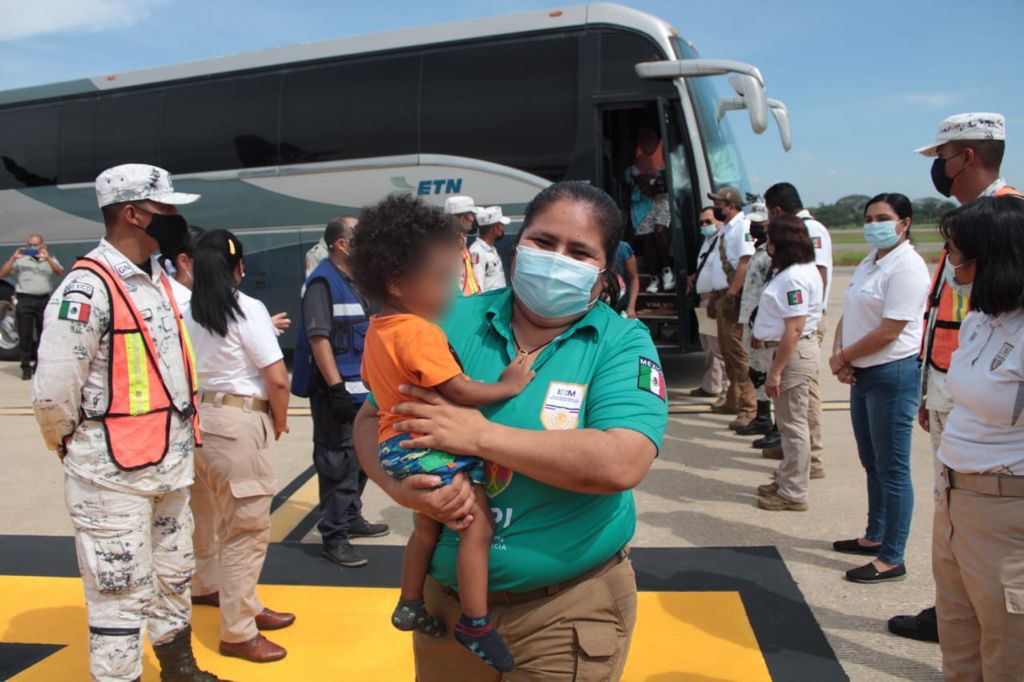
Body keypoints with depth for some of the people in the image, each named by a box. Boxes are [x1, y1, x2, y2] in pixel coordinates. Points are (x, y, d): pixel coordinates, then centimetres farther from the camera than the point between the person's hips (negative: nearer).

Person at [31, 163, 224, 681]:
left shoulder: (158, 280, 9)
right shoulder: (87, 289, -19)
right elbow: (53, 393, -20)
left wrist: (178, 437, 15)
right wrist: (76, 448, -3)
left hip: (171, 463, 9)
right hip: (114, 474, -8)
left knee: (174, 572, 22)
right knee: (121, 592, 2)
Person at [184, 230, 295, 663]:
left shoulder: (184, 310, 3)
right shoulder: (247, 309, -12)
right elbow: (277, 379, -14)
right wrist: (280, 421, 2)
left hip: (194, 418, 7)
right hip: (237, 422, -7)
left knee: (207, 513, 26)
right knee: (248, 527, 2)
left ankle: (206, 586, 49)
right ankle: (238, 632, 10)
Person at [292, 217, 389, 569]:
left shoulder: (355, 281, 14)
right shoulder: (322, 282, -13)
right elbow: (318, 338, -20)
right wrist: (336, 388, -24)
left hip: (362, 388, 9)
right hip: (337, 391, -9)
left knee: (360, 458, 19)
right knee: (338, 464, -4)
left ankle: (352, 518, 34)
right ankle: (334, 537, 6)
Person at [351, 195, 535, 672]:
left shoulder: (377, 330, 10)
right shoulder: (420, 332, -21)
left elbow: (371, 379, 23)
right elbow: (457, 391, -25)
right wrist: (507, 386, -15)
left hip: (397, 444, 11)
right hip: (426, 444, -11)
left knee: (428, 526, 26)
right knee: (478, 525, -9)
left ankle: (410, 606, 40)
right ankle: (476, 625, -3)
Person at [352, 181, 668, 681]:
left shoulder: (623, 344, -12)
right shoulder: (453, 323, -4)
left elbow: (620, 464, -27)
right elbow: (372, 420, 1)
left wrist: (480, 435, -25)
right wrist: (401, 486, -20)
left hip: (571, 610, -3)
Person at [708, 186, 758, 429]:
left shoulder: (742, 227, -12)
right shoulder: (726, 228, 16)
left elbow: (745, 263, -20)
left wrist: (731, 295, -21)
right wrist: (717, 294, 18)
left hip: (736, 296, -10)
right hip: (724, 294, 10)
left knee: (738, 351, -9)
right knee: (726, 348, 16)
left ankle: (748, 408, -5)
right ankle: (733, 400, 28)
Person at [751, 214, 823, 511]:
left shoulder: (793, 277, -21)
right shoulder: (803, 270, 12)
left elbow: (794, 328, -25)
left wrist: (775, 371, -23)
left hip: (794, 353, -11)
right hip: (795, 350, 11)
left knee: (793, 424, -1)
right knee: (791, 422, 19)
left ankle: (793, 494, 9)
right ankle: (787, 481, 31)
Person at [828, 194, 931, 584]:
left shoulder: (906, 267, -15)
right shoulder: (868, 264, 14)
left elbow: (888, 332, -20)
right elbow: (848, 317, 16)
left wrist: (843, 357, -9)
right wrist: (840, 356, -2)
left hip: (893, 374, -9)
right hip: (863, 374, 9)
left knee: (892, 469, -2)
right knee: (872, 464, 19)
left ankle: (892, 559, 8)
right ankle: (874, 537, 34)